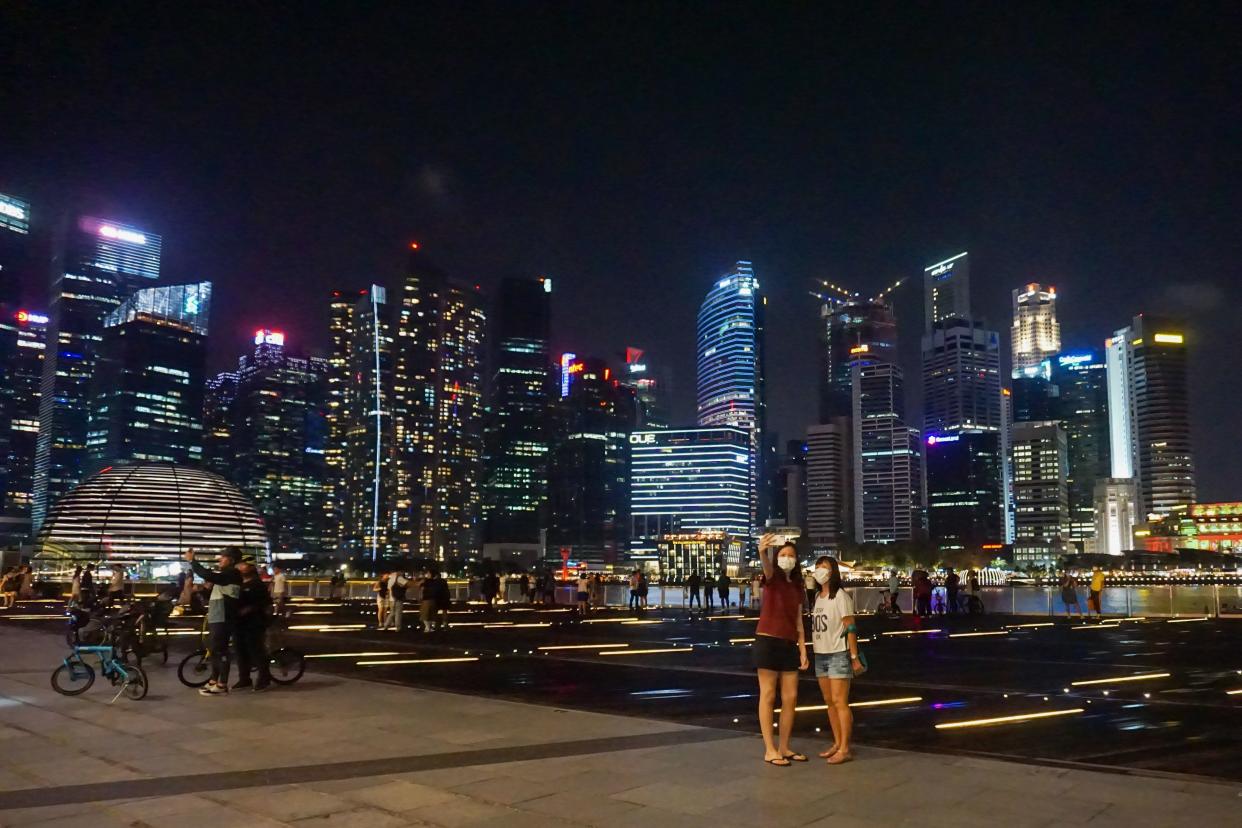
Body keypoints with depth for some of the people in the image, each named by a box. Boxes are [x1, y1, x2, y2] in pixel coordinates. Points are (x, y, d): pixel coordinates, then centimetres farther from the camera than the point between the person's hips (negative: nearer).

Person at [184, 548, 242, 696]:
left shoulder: (232, 574, -15)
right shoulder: (226, 574, 20)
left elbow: (209, 576, -28)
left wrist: (192, 561, -23)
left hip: (223, 619, -10)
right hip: (216, 618, 10)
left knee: (220, 650, -7)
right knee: (214, 649, 16)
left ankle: (222, 685, -3)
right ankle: (213, 680, 25)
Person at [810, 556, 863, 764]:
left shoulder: (840, 596, -10)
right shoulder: (817, 597, 11)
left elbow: (850, 628, -12)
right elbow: (815, 627, 12)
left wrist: (854, 657, -14)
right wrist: (813, 652, 7)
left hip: (838, 655, -7)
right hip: (820, 655, 7)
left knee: (840, 702, -7)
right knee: (829, 702, 10)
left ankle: (845, 749, -3)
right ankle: (837, 744, 18)